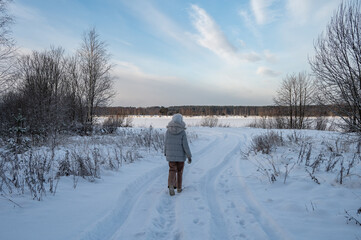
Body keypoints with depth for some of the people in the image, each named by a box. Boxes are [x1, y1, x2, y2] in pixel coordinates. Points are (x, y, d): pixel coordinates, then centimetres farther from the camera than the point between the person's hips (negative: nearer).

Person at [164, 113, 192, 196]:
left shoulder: (168, 131, -4)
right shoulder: (182, 132, -11)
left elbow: (166, 143, 0)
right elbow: (185, 145, -13)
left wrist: (166, 154, 14)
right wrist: (189, 156, -7)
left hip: (171, 155, 1)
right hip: (181, 155, -1)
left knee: (172, 171, 4)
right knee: (180, 171, 16)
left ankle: (171, 185, -20)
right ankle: (179, 188, 24)